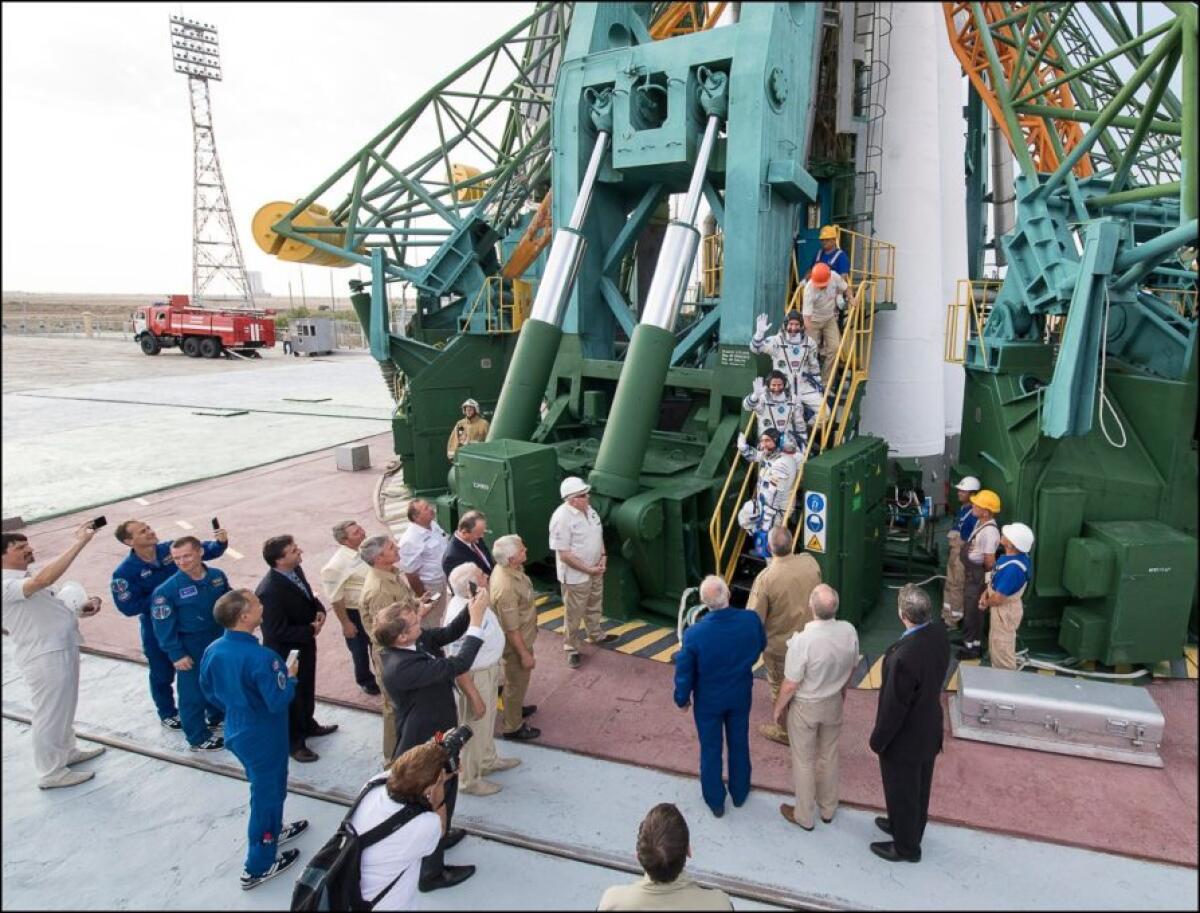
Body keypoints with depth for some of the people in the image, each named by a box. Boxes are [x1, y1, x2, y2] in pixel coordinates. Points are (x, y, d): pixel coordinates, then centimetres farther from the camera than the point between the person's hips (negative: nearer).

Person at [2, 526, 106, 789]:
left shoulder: (25, 578, 11)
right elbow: (44, 579, -42)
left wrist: (80, 610, 4)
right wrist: (79, 543, -42)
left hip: (62, 650, 10)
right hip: (44, 657, -10)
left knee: (64, 708, 24)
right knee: (49, 715, 3)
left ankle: (67, 751, 42)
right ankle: (51, 773, 17)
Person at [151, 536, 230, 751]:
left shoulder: (217, 576, -10)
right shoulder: (167, 589, -22)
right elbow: (163, 626, -16)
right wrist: (176, 654, -16)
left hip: (219, 642, 5)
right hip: (190, 650, -5)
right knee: (193, 693, 9)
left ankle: (217, 718, 50)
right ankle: (198, 738, 27)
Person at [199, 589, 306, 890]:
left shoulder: (212, 651, -9)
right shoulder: (261, 657, -33)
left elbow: (210, 692, 5)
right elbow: (278, 701, -28)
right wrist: (290, 677, -11)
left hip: (236, 732, 7)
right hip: (263, 738, -7)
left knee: (263, 786, 29)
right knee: (267, 793, 12)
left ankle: (273, 830, 51)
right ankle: (258, 867, 27)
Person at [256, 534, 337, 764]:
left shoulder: (295, 569, -10)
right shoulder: (269, 591, -36)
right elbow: (278, 632, -31)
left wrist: (319, 610, -10)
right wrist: (310, 630, -21)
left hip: (305, 644, 8)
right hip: (286, 652, -8)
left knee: (307, 687, 27)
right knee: (291, 695, 13)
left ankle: (307, 724, 51)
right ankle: (294, 742, 33)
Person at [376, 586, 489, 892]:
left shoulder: (411, 642, -13)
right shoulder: (402, 667, -38)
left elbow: (449, 632, -4)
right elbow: (457, 665, -41)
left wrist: (471, 607, -21)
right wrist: (477, 621, -38)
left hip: (431, 735, 9)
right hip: (428, 744, -9)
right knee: (438, 800, 13)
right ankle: (431, 872, 33)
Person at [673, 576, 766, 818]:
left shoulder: (694, 634, -31)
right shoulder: (751, 620, -24)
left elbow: (684, 673, -17)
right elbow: (761, 645, -1)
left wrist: (682, 699, 1)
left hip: (708, 700, -2)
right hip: (741, 695, 2)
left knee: (711, 750, 19)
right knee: (739, 744, 24)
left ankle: (715, 801, 37)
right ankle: (739, 793, 45)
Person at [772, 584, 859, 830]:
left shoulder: (802, 640, -35)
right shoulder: (849, 631, -20)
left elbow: (791, 684, -23)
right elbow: (851, 667, 0)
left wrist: (778, 708, -4)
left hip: (805, 707, -4)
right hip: (834, 702, 5)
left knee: (804, 761, 17)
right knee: (829, 756, 25)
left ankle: (804, 816, 35)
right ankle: (828, 809, 45)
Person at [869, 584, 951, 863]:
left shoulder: (904, 657, -38)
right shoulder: (939, 634, -15)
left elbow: (894, 706, -26)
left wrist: (878, 739, -11)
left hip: (905, 737, -7)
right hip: (929, 727, 7)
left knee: (901, 792, 17)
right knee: (918, 787, 28)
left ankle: (906, 847, 39)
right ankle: (908, 827, 52)